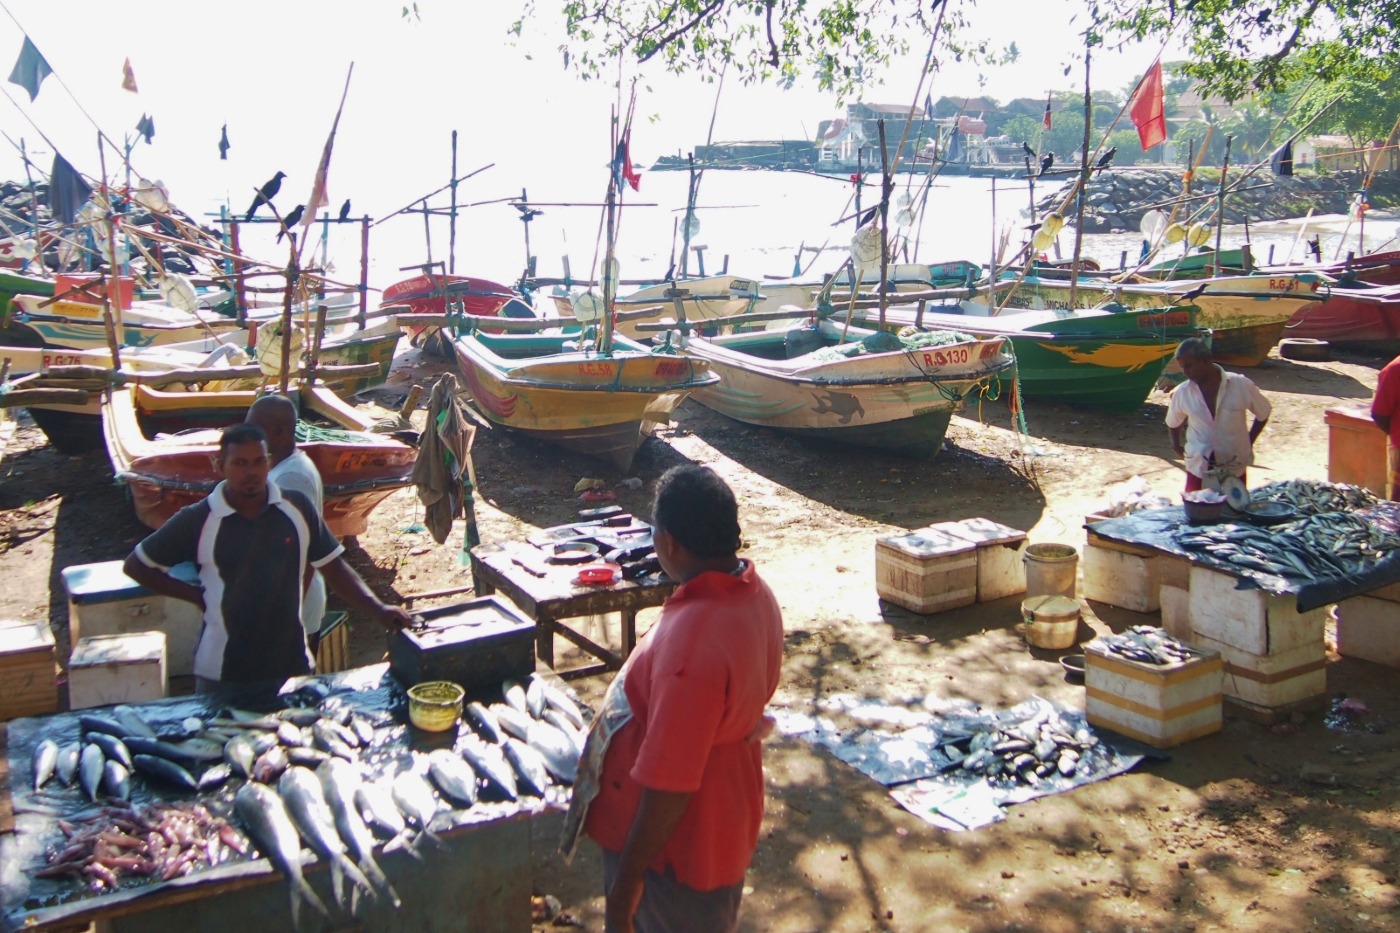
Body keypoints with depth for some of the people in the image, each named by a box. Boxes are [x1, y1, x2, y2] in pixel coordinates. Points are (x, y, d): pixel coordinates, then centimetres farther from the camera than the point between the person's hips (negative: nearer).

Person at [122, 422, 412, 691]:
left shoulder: (297, 508, -2)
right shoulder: (197, 520, -6)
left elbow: (333, 567, 3)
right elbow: (135, 566, 4)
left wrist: (378, 610, -9)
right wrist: (197, 596, -4)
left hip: (292, 666, 2)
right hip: (222, 673, -2)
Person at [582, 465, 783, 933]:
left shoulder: (691, 641, -36)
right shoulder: (756, 592, -8)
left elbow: (668, 785, -30)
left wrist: (627, 878, -19)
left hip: (677, 846, -8)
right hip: (726, 819, 9)